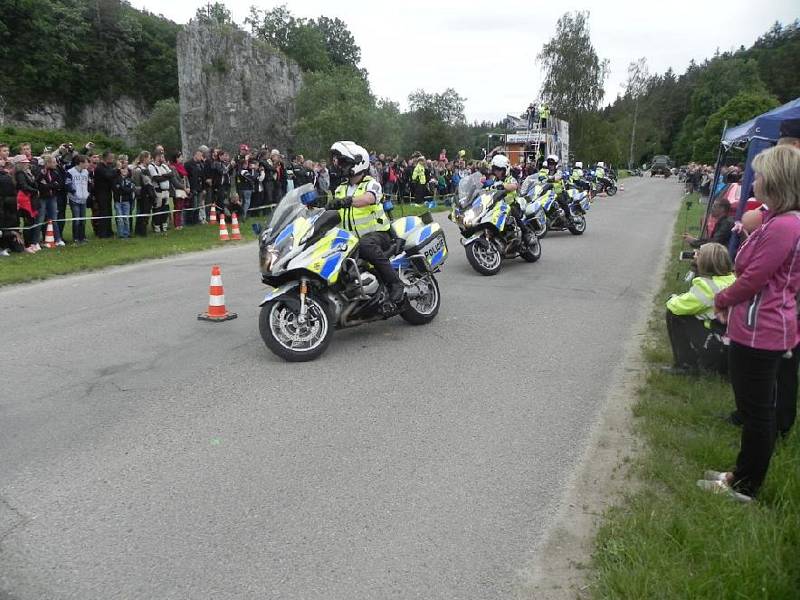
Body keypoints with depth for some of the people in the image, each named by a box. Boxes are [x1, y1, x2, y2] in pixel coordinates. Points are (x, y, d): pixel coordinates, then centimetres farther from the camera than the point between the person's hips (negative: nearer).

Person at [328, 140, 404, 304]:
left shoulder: (371, 184, -5)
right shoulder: (340, 190, 18)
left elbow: (368, 198, -30)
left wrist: (347, 201, -48)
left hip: (376, 232, -7)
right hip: (351, 237, 7)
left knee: (366, 245, -40)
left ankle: (395, 283, -31)